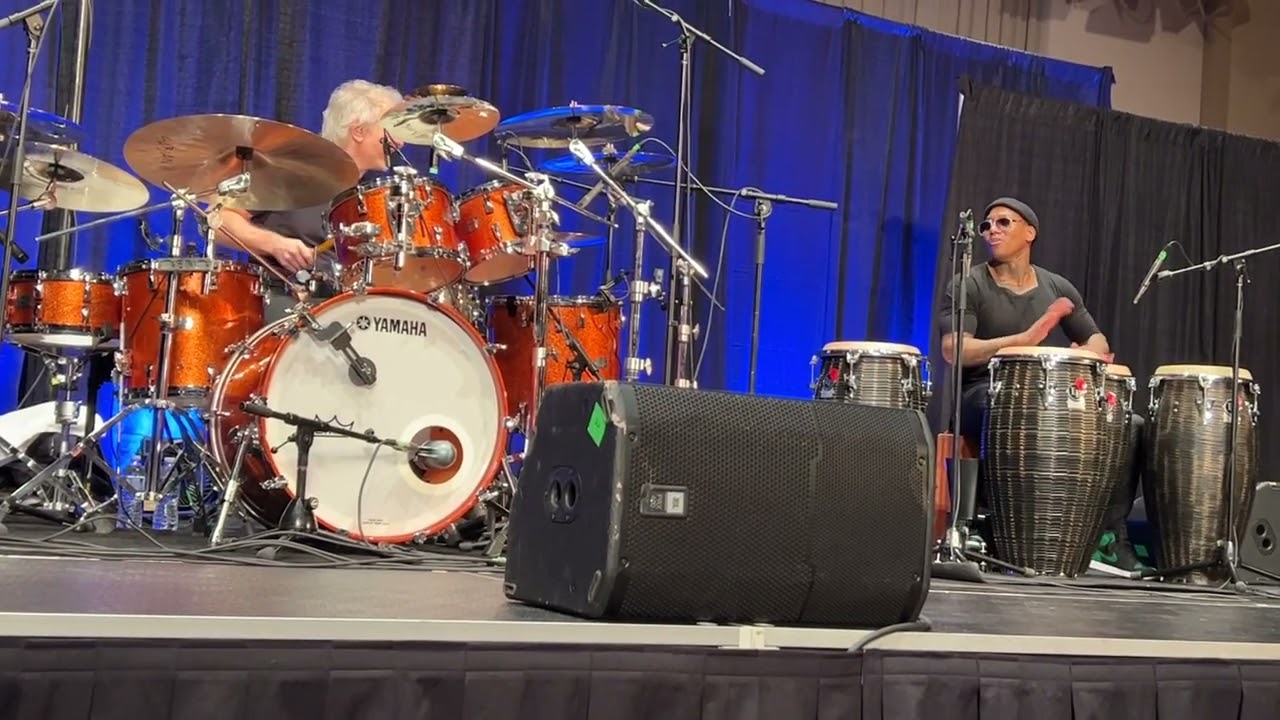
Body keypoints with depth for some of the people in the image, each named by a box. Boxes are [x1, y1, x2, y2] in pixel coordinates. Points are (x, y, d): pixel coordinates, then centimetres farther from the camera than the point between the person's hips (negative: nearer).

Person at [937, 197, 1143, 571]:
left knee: (1130, 426, -13)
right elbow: (953, 351, -14)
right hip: (986, 396, -5)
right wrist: (1024, 339, -25)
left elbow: (1096, 340, 20)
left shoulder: (1058, 288, 16)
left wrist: (1091, 353, -8)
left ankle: (1111, 533, -7)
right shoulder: (968, 286, 0)